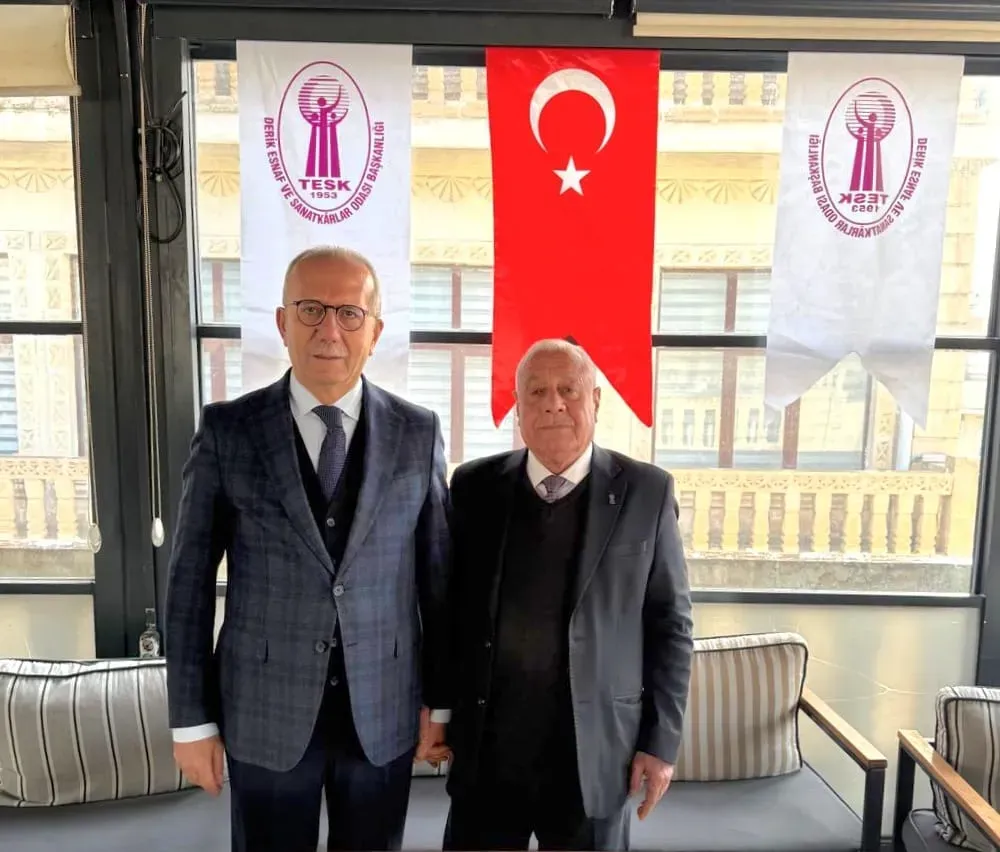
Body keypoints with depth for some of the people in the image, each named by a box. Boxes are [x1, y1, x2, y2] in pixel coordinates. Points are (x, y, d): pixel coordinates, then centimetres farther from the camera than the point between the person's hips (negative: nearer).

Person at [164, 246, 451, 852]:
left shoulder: (418, 433, -5)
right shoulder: (227, 429, -7)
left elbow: (437, 574, 0)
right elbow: (191, 578, -3)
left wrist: (439, 699, 4)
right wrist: (192, 718, -2)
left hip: (384, 712, 1)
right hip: (264, 711, 0)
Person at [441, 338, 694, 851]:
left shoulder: (647, 492, -5)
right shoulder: (474, 486, -1)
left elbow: (671, 621, -2)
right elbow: (448, 605, 5)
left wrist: (661, 738, -3)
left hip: (595, 749, -1)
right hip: (485, 747, 2)